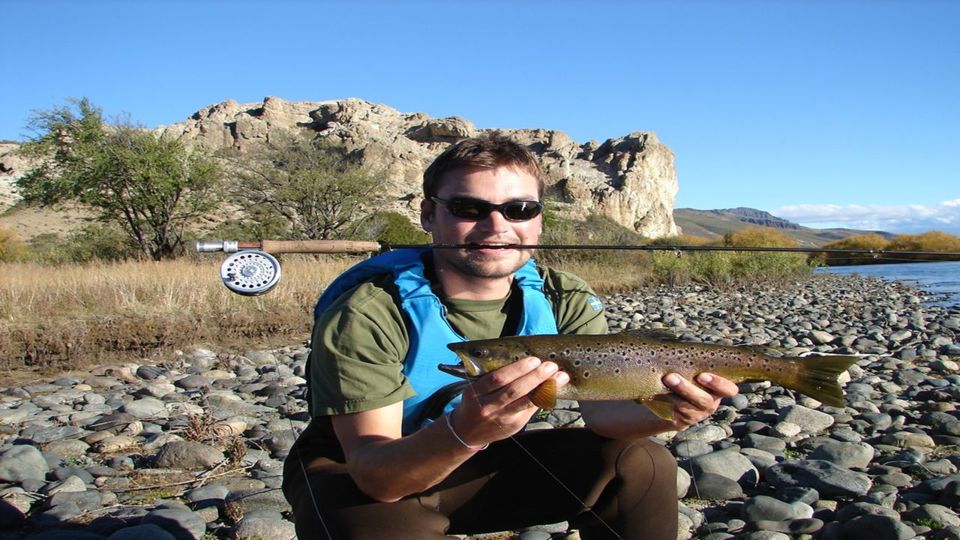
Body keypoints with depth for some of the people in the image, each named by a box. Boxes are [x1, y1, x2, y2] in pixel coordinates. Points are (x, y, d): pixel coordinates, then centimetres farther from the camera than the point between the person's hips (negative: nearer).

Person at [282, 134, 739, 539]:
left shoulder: (563, 300, -11)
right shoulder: (367, 315, -27)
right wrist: (463, 431, -52)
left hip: (487, 464, 5)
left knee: (641, 465, -12)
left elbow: (603, 405, -19)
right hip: (356, 476, -4)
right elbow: (375, 475, -32)